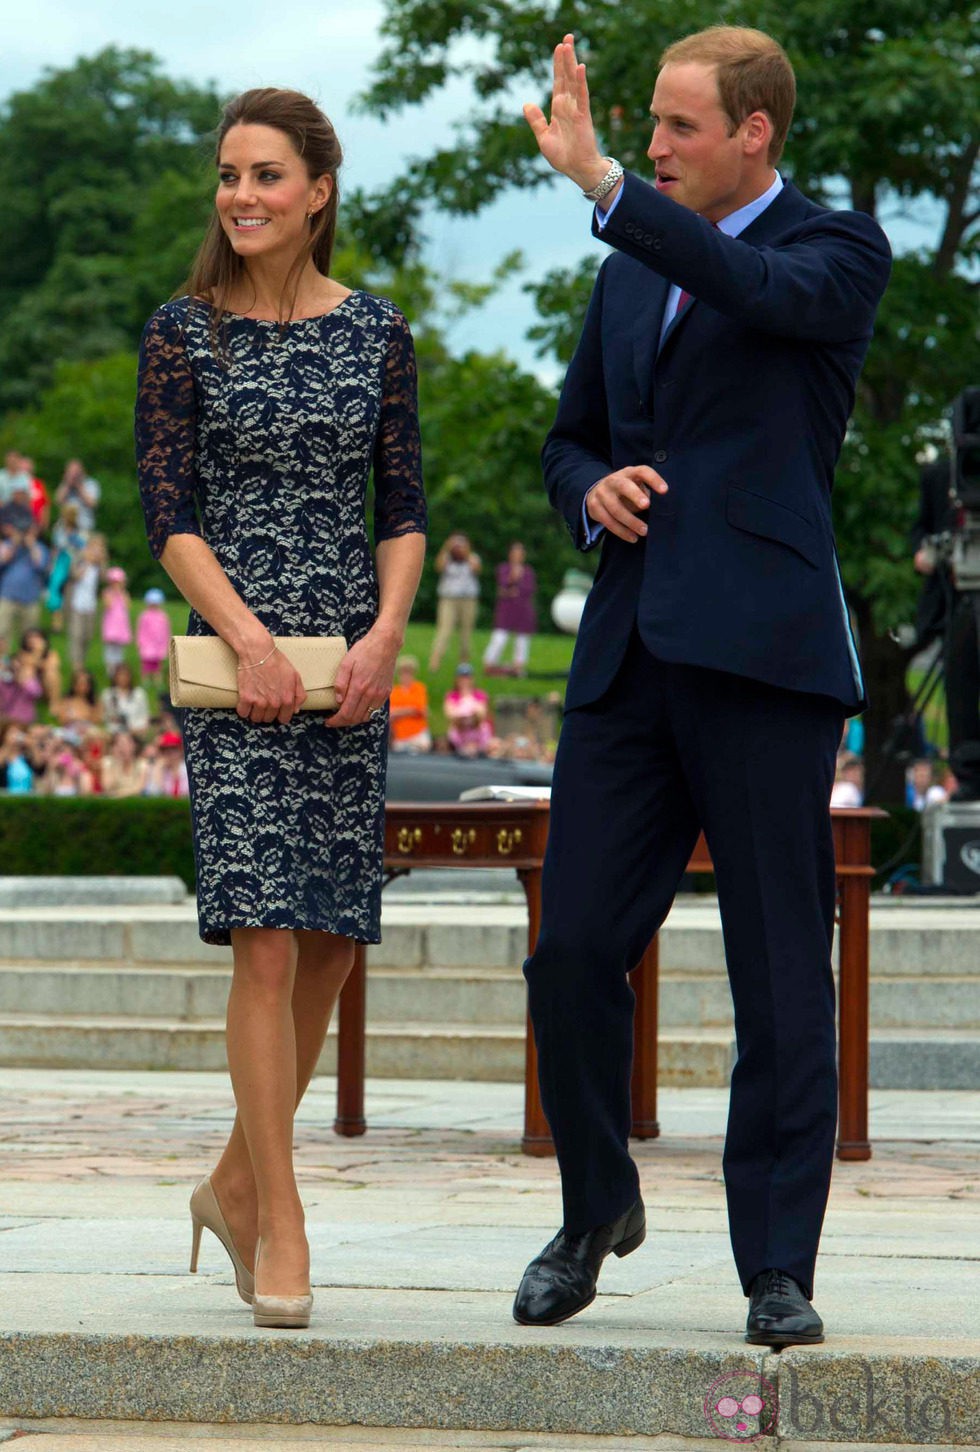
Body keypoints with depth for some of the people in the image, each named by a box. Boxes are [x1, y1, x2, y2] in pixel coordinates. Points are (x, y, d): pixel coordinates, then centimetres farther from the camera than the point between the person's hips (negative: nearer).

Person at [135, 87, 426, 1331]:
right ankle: (280, 1227, -5)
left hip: (352, 660, 3)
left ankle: (238, 1182, 25)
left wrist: (385, 635, -9)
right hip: (235, 661, -3)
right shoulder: (182, 335, 0)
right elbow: (167, 516, -4)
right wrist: (251, 637, -17)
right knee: (265, 937, -11)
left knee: (331, 938, 6)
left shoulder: (376, 332, 7)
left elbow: (403, 511, 7)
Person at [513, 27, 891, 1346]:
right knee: (573, 950, 2)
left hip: (762, 652, -5)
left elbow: (767, 294, -22)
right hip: (632, 655, 5)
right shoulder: (629, 279, 19)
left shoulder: (839, 250, 1)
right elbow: (571, 439, 26)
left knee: (781, 973, -2)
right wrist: (595, 489, 2)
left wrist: (601, 181, -28)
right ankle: (597, 1207, 23)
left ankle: (779, 1267, 6)